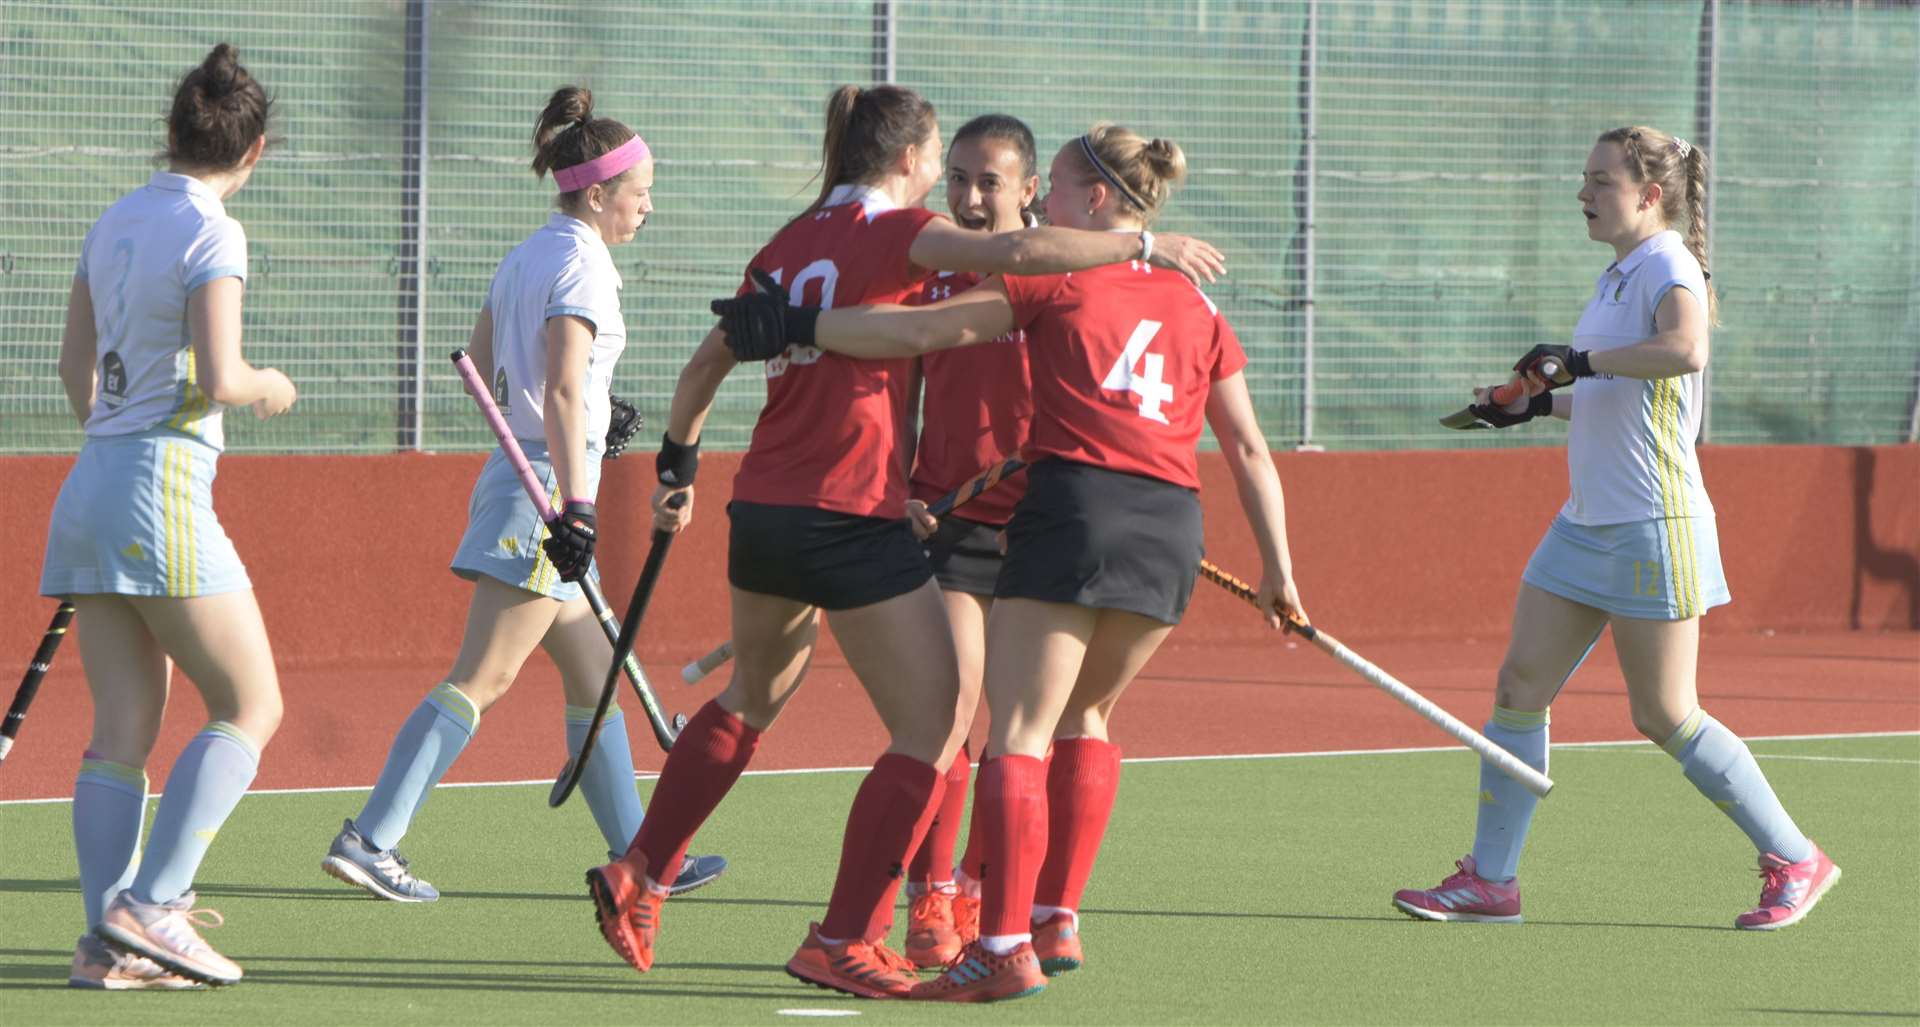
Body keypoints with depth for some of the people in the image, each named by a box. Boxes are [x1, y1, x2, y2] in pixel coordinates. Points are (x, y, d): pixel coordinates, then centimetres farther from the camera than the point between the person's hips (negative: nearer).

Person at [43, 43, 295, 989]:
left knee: (124, 727, 5)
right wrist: (267, 388, 2)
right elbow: (217, 378, -19)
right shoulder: (210, 234, -11)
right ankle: (150, 904, -9)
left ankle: (109, 943, -1)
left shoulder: (114, 224, 12)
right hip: (163, 492, -8)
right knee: (250, 707, 0)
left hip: (93, 481, 8)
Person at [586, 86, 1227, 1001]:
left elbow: (707, 363, 21)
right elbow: (1014, 252, -24)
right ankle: (842, 942, -2)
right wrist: (1141, 245, -15)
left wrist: (677, 465, 34)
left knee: (754, 698, 29)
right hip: (853, 516, -8)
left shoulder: (789, 244, 14)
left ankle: (636, 878, 31)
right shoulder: (894, 232, -8)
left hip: (762, 509, 8)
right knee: (932, 729, -1)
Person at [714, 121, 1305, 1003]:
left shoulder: (1054, 280, 4)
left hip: (1074, 506, -6)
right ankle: (1057, 921, 23)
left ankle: (1005, 948, -14)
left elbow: (921, 332, -1)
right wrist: (1277, 568, 21)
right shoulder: (1200, 310, 18)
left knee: (1018, 731, -5)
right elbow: (1248, 450, 17)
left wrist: (797, 326, 5)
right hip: (1172, 529, 6)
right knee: (1083, 716, 24)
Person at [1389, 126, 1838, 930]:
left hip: (1653, 526, -9)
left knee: (1664, 716, -5)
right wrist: (1541, 402, 17)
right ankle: (1489, 879, 5)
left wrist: (1581, 359, -32)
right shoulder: (1617, 277, 15)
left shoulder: (1669, 266, -13)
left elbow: (1684, 351, -36)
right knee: (1520, 686, 2)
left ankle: (1796, 862, 8)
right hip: (1587, 524, 9)